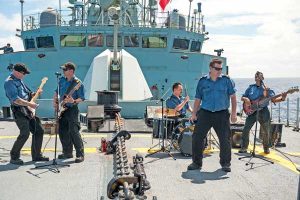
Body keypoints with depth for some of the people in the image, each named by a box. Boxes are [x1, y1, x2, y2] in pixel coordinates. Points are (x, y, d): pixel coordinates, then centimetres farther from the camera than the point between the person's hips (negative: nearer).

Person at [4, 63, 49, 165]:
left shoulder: (19, 80, 18)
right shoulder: (9, 82, -12)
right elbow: (15, 99, -22)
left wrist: (34, 94, 8)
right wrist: (30, 104, -23)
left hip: (28, 110, 9)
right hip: (19, 110, -9)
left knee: (39, 131, 8)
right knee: (25, 133, -15)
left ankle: (36, 155, 17)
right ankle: (14, 157, 0)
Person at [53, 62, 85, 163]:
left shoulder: (78, 83, -12)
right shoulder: (62, 80, 8)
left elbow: (81, 98, -12)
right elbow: (56, 91, 21)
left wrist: (74, 101, -29)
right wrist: (54, 101, 7)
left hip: (72, 109, -7)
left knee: (73, 131, -14)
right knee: (62, 131, 10)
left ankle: (80, 154, -8)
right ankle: (67, 152, 23)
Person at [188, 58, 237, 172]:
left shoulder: (226, 80, 4)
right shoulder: (202, 81, 6)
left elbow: (233, 97, 4)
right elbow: (198, 99, 11)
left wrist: (233, 113, -3)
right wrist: (194, 113, 5)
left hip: (222, 114, -1)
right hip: (205, 113, 1)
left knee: (225, 139, 1)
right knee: (197, 137, -1)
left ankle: (225, 163, 19)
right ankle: (197, 163, 14)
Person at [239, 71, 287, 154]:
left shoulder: (266, 88, 3)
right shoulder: (250, 88, 8)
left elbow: (274, 99, -3)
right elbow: (242, 97, 12)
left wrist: (282, 98, -21)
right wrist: (245, 99, -11)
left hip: (263, 111, -1)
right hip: (252, 111, 1)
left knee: (266, 132, 6)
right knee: (246, 129, -5)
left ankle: (266, 148, 26)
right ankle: (244, 147, 6)